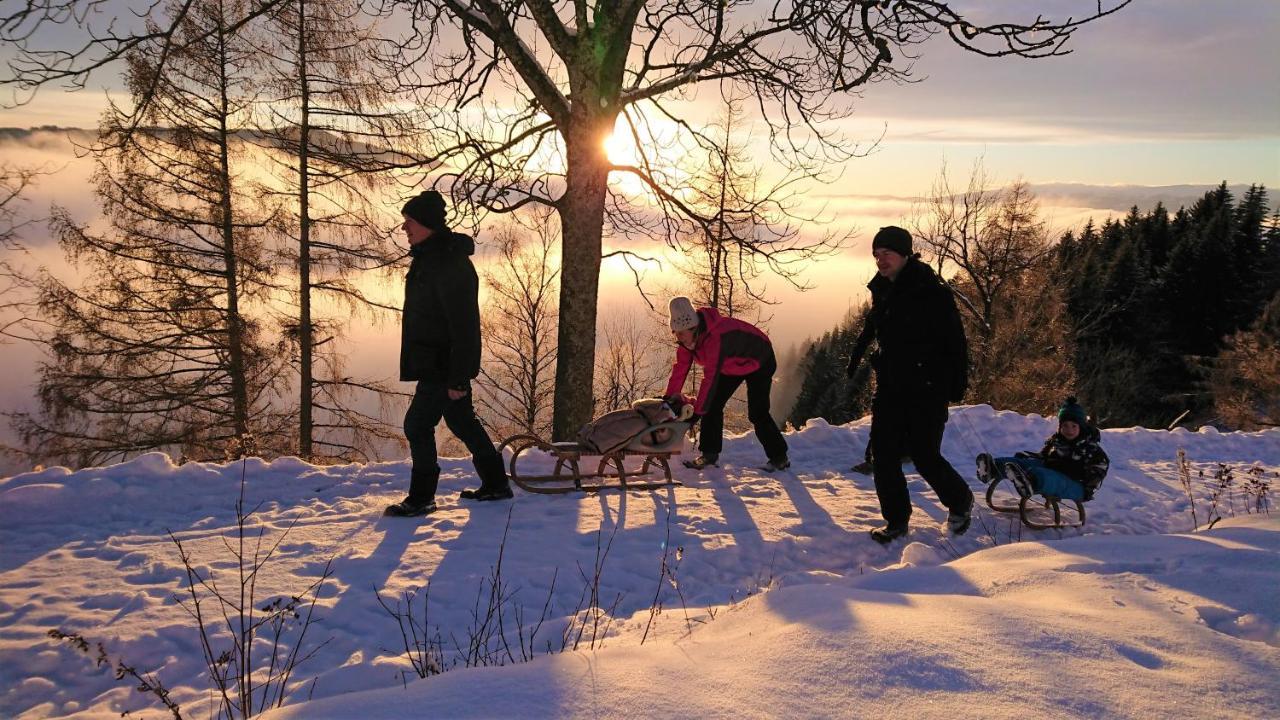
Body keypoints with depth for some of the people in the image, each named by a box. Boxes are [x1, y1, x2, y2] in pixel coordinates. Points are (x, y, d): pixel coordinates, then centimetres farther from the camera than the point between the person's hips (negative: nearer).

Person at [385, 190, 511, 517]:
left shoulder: (450, 263, -22)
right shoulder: (428, 257, 11)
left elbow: (464, 325, -24)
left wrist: (458, 377, -25)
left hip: (444, 365, -10)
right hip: (435, 363, 10)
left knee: (417, 424, -5)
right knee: (462, 422, 17)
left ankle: (421, 498, 6)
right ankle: (495, 485, 27)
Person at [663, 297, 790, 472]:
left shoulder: (714, 337, -43)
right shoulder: (687, 338, -17)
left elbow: (711, 377, -45)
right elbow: (681, 367, -13)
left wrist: (698, 411, -44)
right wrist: (669, 398, -21)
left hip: (759, 361, -8)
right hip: (733, 365, 8)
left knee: (757, 413, -12)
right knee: (713, 405, -3)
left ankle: (779, 458, 4)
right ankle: (710, 454, 3)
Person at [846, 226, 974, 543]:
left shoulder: (932, 291, -14)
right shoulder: (881, 291, 8)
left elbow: (955, 339, -12)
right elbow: (871, 331, 22)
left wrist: (958, 382, -14)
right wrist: (856, 360, 15)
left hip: (927, 388, -6)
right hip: (890, 386, 6)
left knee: (925, 455, -3)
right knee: (883, 455, 1)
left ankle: (960, 501, 25)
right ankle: (896, 520, 14)